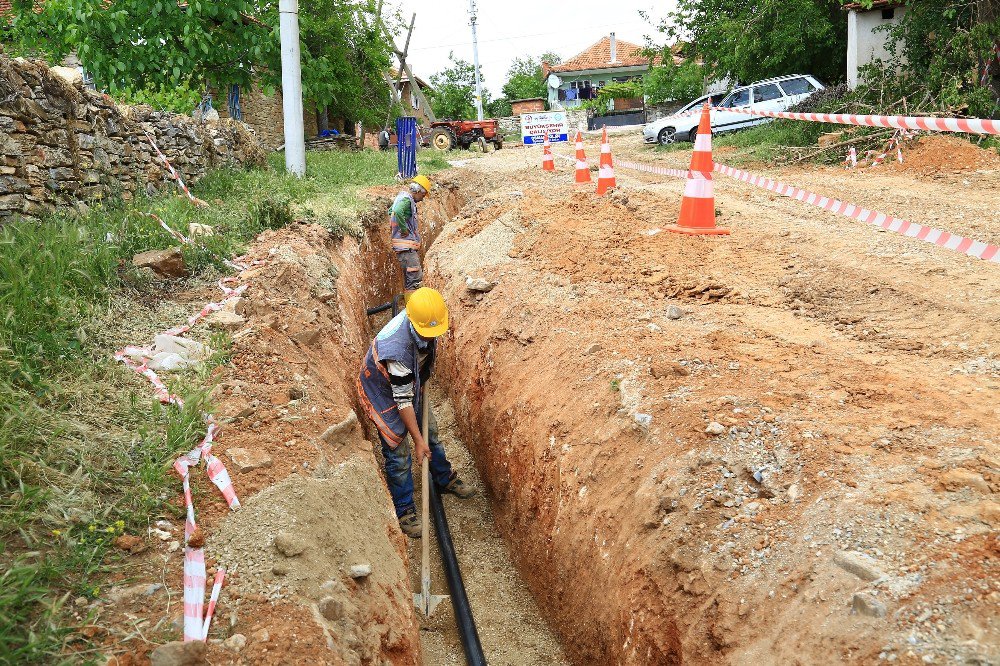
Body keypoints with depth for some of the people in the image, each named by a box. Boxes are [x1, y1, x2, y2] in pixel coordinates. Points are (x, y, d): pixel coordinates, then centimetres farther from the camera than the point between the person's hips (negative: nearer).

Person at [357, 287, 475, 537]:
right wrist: (417, 440, -25)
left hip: (411, 384, 7)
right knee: (399, 454, 1)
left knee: (431, 432, 21)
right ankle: (404, 511, 21)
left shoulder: (425, 320, -22)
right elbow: (403, 400, -33)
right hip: (384, 395, -7)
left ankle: (445, 479, 46)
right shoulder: (397, 348, -44)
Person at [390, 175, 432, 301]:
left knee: (409, 279, 16)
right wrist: (404, 230, -26)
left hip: (407, 247, 11)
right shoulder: (406, 199, -15)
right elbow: (398, 212, -37)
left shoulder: (402, 197, 17)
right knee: (416, 278, -14)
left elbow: (391, 211, 36)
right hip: (406, 247, -11)